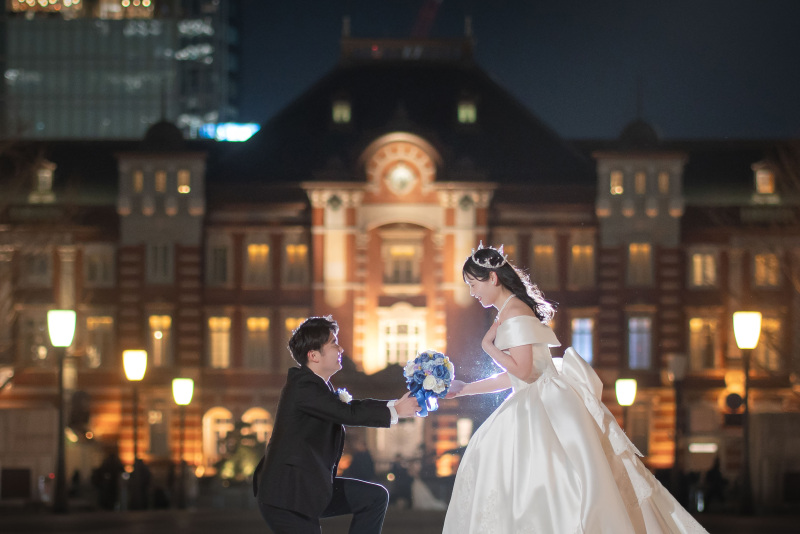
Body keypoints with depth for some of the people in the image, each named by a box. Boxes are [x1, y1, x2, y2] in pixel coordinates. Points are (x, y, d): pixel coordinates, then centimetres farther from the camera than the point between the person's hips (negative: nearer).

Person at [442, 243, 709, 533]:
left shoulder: (513, 313, -13)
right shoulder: (508, 313, 17)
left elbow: (523, 371, -20)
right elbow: (512, 377, 20)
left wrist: (488, 346, -9)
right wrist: (464, 389, 23)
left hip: (547, 407, -10)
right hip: (533, 406, 10)